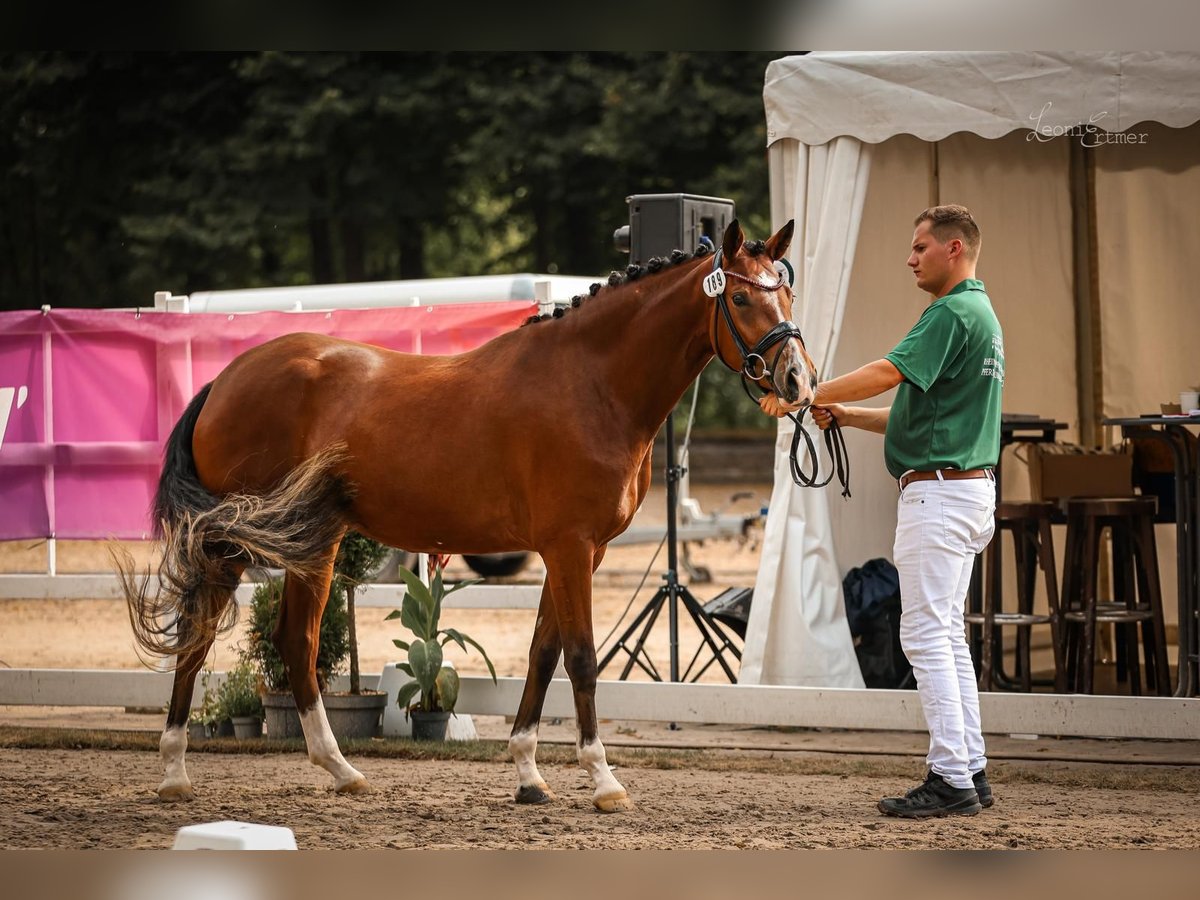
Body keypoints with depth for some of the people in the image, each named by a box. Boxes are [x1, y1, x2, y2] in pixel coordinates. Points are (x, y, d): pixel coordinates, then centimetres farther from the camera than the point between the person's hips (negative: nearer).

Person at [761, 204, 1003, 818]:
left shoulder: (954, 313, -14)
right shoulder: (977, 314, 19)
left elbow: (889, 372, -27)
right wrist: (847, 415, 13)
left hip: (938, 490, -11)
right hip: (969, 487, 11)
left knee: (926, 635, -9)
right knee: (947, 635, 13)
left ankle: (951, 779, -10)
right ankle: (970, 771, 14)